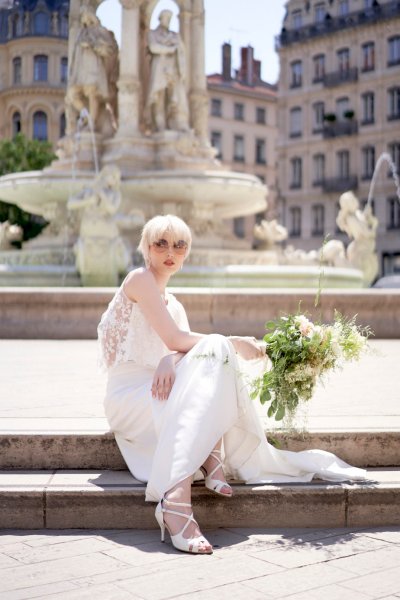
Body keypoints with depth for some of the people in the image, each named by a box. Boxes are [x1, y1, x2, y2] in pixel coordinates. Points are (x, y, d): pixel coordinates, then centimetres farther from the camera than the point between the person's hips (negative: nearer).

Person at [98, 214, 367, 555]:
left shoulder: (174, 305, 21)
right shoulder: (140, 278, -4)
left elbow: (180, 348, 0)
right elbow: (174, 340, -15)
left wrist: (169, 361, -25)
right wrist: (235, 343, -11)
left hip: (158, 388, 7)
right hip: (128, 395, -7)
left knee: (213, 360, -18)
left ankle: (213, 463, -31)